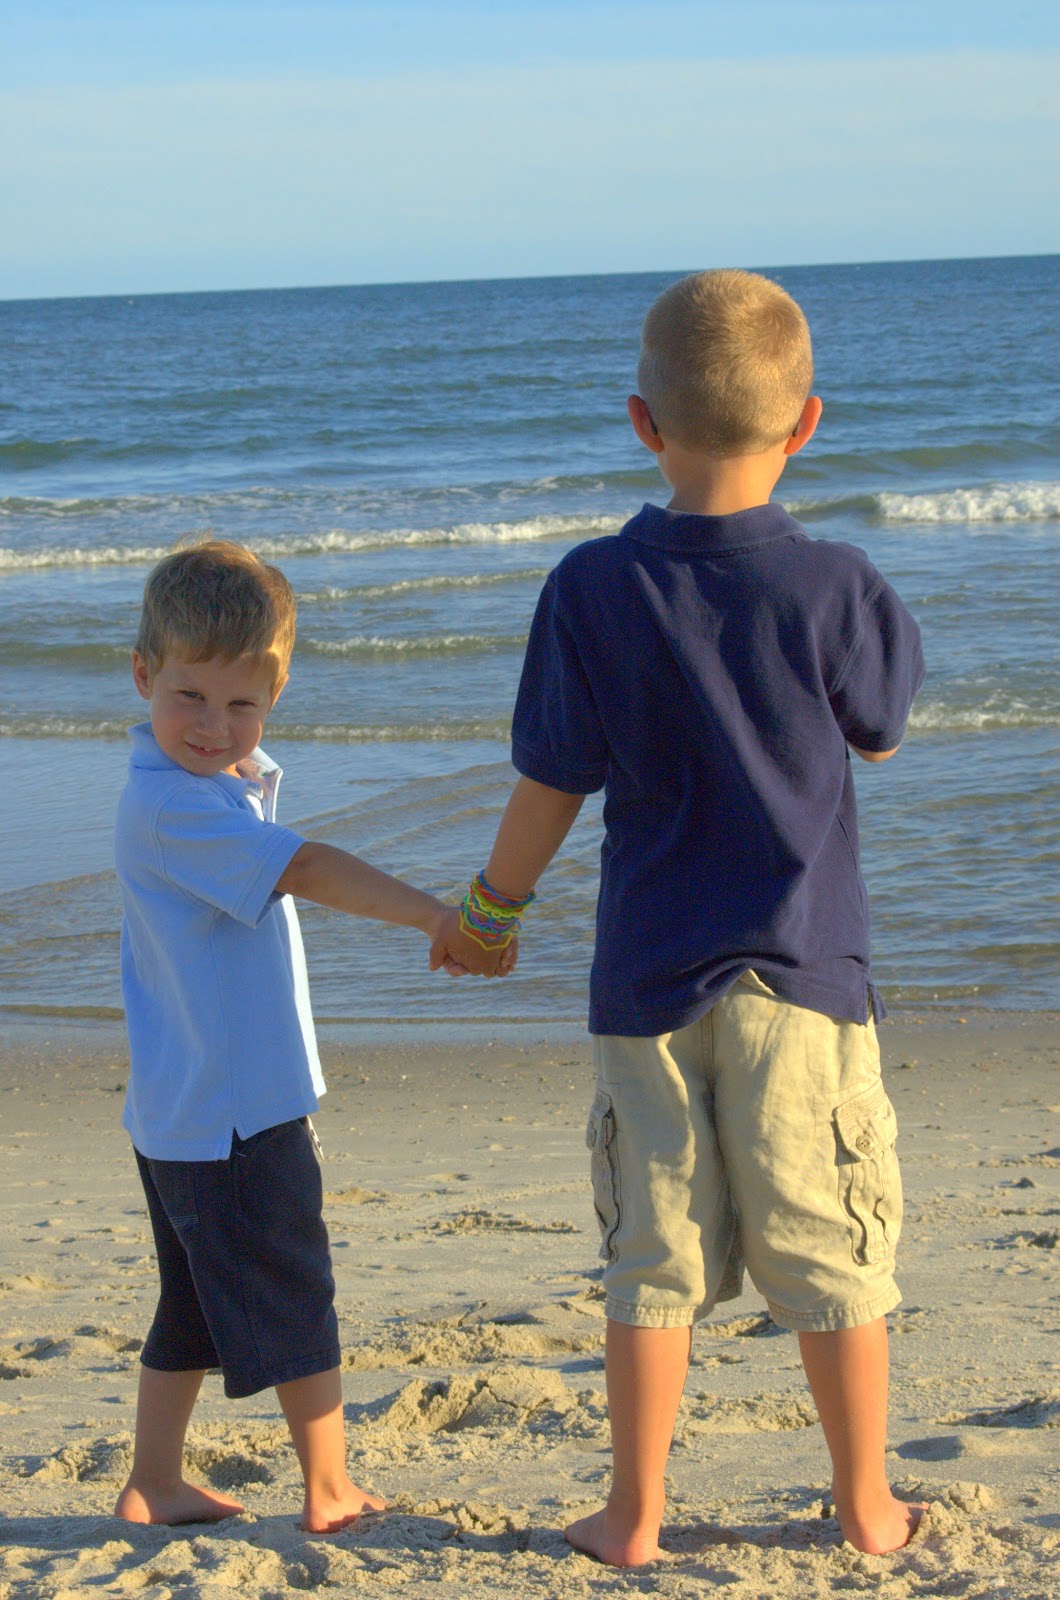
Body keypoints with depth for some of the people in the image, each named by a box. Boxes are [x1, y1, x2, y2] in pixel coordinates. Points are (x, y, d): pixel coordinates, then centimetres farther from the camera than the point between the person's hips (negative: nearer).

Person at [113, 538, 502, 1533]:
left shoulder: (221, 784, 11)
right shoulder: (171, 806, -22)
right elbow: (309, 870, -30)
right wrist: (435, 917, -34)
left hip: (185, 1112, 10)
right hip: (231, 1116, -10)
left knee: (198, 1305, 18)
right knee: (295, 1303, 1)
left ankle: (153, 1487, 25)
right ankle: (331, 1493, 10)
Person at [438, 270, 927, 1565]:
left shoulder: (592, 591, -9)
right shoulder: (833, 588, -11)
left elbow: (551, 788, -3)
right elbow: (879, 732, 7)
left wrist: (489, 908, 14)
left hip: (650, 976, 1)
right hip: (804, 972, -1)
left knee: (654, 1257, 10)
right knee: (833, 1251, 10)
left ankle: (635, 1515, 18)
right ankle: (865, 1505, 20)